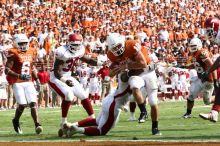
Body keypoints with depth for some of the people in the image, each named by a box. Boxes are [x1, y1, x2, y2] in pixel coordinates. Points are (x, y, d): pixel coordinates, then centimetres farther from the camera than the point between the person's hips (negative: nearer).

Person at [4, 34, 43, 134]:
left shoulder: (31, 52, 11)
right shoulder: (13, 54, -9)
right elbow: (7, 70, -14)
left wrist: (36, 79, 16)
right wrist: (19, 76, -24)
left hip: (29, 82, 5)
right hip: (18, 83, -5)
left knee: (33, 103, -9)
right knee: (22, 104, -10)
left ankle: (37, 124, -15)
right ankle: (16, 121, 18)